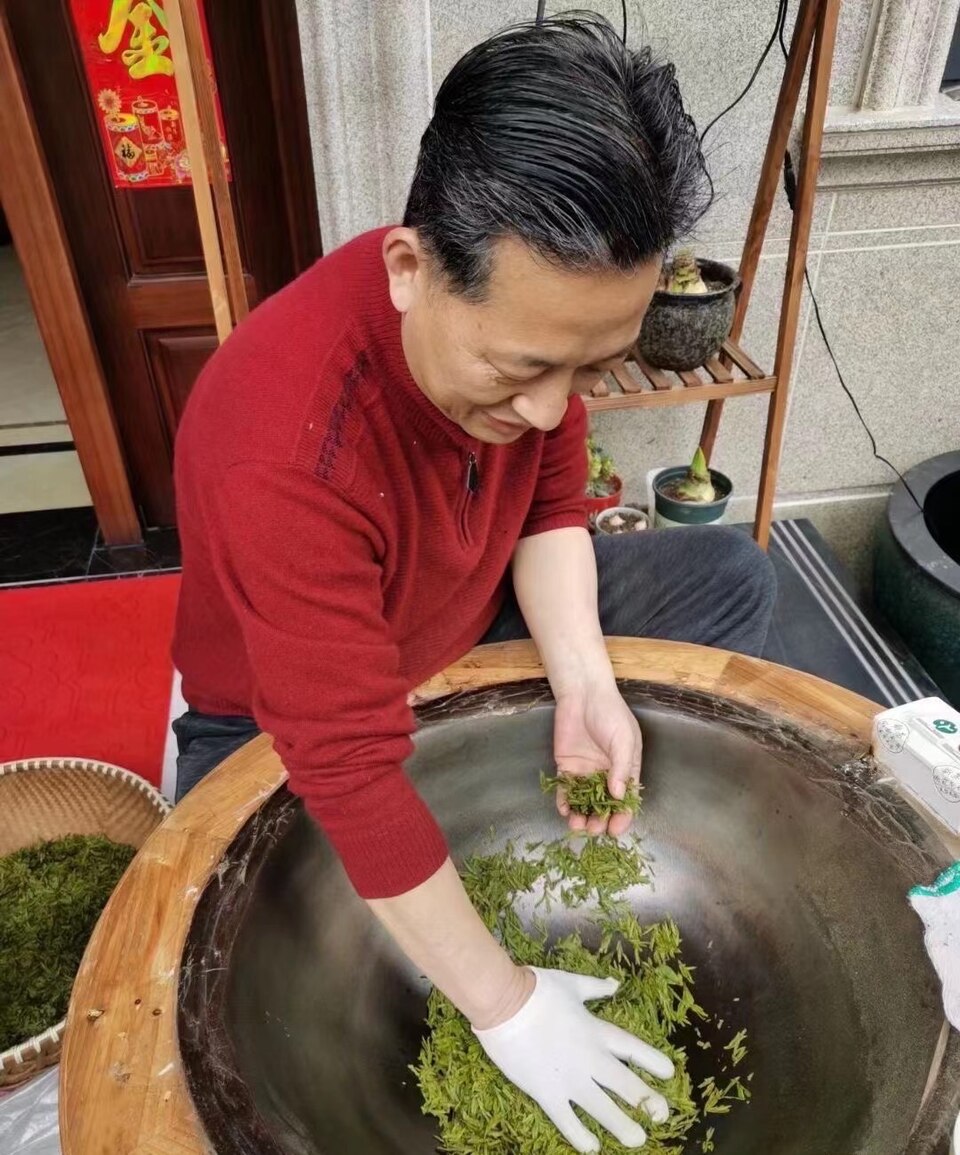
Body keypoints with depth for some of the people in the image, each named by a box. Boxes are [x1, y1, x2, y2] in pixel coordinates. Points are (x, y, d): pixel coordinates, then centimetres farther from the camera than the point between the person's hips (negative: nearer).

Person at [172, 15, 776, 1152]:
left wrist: (583, 682, -24)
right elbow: (350, 774, -36)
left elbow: (550, 508, -7)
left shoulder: (530, 314, -20)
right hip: (283, 722, -5)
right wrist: (508, 1008, -27)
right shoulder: (281, 455, -40)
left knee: (733, 581, 1)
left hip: (475, 627, 6)